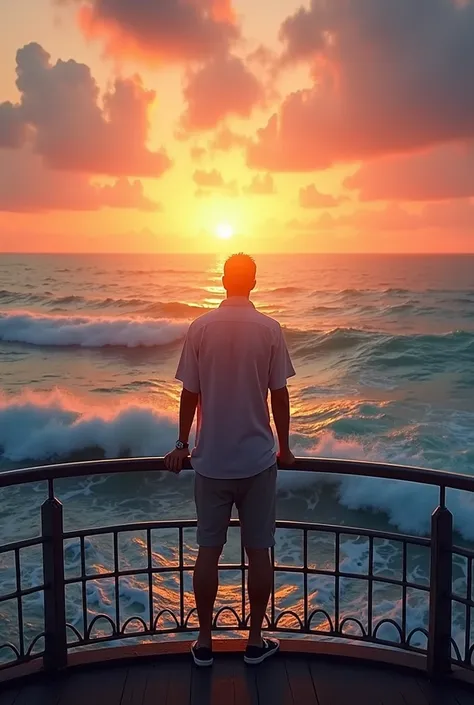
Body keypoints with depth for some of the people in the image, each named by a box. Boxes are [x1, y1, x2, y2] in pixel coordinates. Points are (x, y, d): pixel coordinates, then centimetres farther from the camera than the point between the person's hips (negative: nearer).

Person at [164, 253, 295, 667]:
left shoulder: (201, 327, -3)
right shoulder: (270, 329, -6)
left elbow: (190, 393, -1)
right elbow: (279, 395, -4)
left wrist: (182, 445, 11)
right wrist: (285, 447, 8)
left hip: (211, 459, 1)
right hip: (258, 458, -1)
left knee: (208, 551, 11)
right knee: (258, 552, 10)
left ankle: (204, 641, 23)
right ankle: (255, 641, 23)